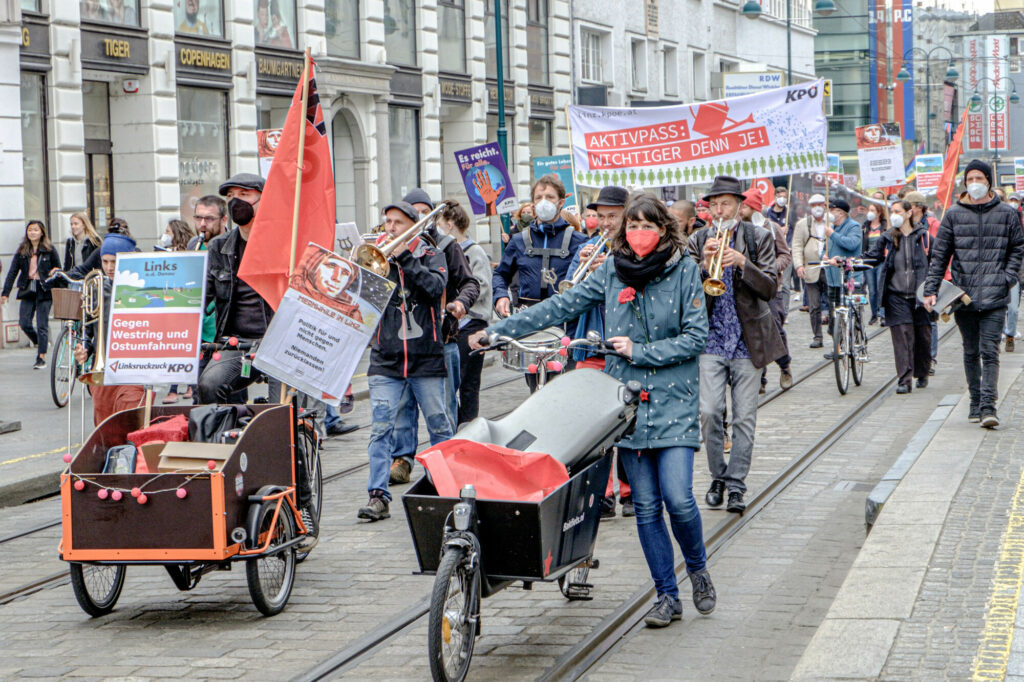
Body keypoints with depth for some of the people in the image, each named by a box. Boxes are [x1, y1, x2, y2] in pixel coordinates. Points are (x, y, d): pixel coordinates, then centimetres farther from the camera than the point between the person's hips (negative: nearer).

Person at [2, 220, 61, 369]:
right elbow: (12, 272, 3)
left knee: (42, 324, -5)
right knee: (24, 323, -3)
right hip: (27, 290, 3)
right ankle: (39, 343, 25)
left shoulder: (49, 250, 0)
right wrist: (5, 293, -4)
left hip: (44, 290, -3)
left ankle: (42, 357, 2)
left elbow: (58, 270, 6)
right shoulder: (21, 251, 6)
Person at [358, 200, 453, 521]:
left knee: (439, 424, 7)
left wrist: (404, 257, -16)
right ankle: (378, 496, -10)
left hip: (426, 357, -1)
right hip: (386, 358, 1)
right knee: (381, 428, -8)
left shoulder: (430, 255, 6)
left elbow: (436, 286, -13)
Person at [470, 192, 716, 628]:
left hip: (674, 403, -3)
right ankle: (668, 596, 12)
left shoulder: (684, 270, -2)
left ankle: (698, 569, 16)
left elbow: (696, 336, -5)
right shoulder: (612, 272, 7)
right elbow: (562, 306, 10)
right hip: (627, 401, 3)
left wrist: (640, 352, -11)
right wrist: (497, 330, 9)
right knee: (646, 505, 3)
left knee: (677, 498, -13)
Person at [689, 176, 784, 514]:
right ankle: (718, 477, 10)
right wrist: (705, 266, -20)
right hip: (711, 339, 0)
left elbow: (770, 289, -7)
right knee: (709, 411, -9)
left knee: (744, 416, 0)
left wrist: (742, 263, -22)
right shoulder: (698, 242, 5)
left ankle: (736, 486, 7)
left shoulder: (759, 238, 2)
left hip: (748, 340, 0)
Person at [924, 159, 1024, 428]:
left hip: (994, 296, -2)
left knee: (989, 351, -10)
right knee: (971, 352, 10)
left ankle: (988, 406, -13)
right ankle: (975, 403, 19)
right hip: (963, 295, 2)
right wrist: (931, 289, 1)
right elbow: (939, 254, 7)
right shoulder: (954, 214, 6)